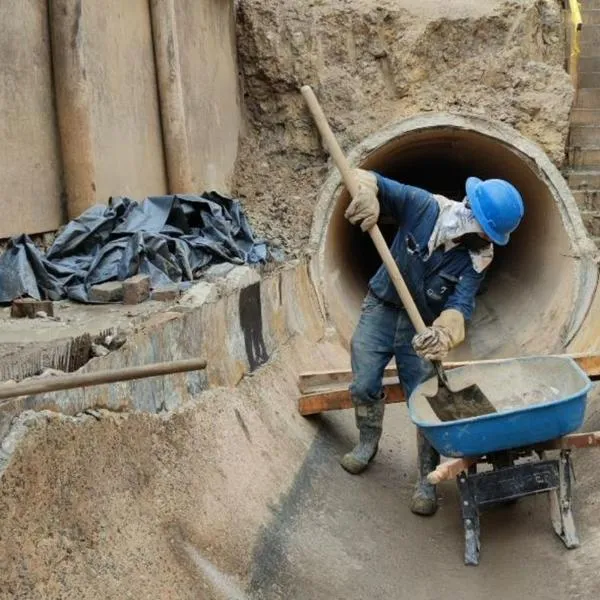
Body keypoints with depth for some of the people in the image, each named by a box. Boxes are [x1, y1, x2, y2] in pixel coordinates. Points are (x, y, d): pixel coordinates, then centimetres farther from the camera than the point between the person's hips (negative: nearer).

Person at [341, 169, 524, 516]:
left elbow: (460, 306, -30)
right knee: (364, 386, 5)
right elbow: (369, 181, -16)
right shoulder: (422, 206, -20)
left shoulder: (478, 257, -20)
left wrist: (443, 334, -54)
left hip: (423, 327, -1)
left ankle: (427, 480, 11)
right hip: (381, 309, 1)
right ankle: (368, 443, 35)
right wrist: (367, 197, -42)